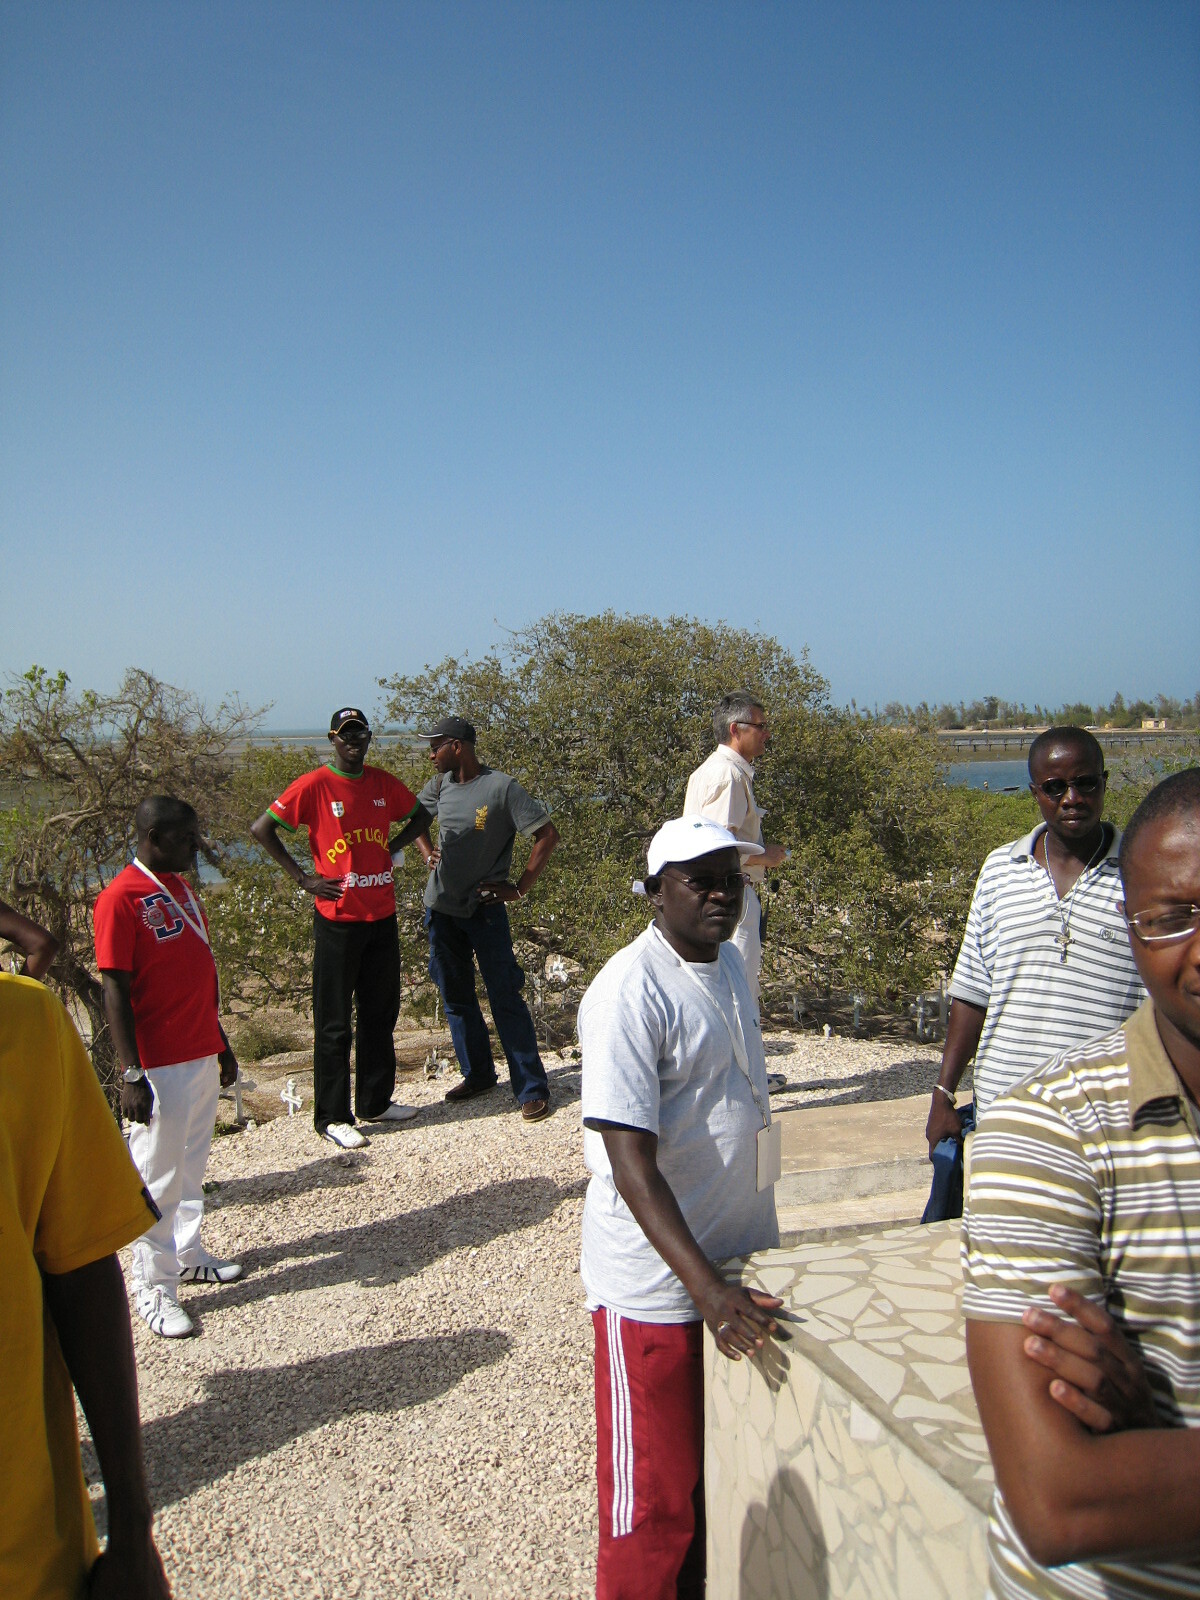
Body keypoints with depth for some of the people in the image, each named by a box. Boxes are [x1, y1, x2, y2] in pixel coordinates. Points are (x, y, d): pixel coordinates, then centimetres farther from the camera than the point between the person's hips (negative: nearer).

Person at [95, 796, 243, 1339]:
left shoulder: (180, 888, 11)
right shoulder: (121, 898, -15)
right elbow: (116, 990, -17)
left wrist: (220, 1042, 21)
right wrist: (131, 1073, -18)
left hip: (202, 1055, 8)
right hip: (159, 1065, -8)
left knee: (192, 1165, 18)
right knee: (157, 1177, 3)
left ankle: (188, 1255, 32)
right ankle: (152, 1288, 15)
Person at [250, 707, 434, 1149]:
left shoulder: (384, 783, 7)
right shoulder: (314, 786, -8)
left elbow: (420, 816, 23)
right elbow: (261, 829, -8)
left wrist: (390, 849, 7)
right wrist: (302, 878, -10)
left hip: (382, 917, 5)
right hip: (337, 919, -5)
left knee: (381, 1014, 14)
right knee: (334, 1023, 2)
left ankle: (376, 1101, 28)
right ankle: (332, 1117, 12)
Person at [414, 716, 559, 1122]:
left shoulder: (501, 788, -14)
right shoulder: (440, 784, 3)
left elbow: (547, 834, -14)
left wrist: (520, 888, -14)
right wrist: (427, 853, 6)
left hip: (485, 909, -6)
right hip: (441, 908, 6)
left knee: (505, 998, -5)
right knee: (455, 997, 14)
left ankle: (532, 1089, 4)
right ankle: (477, 1074, 31)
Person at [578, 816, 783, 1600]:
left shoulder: (730, 961, 5)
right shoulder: (631, 992, -22)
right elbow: (629, 1156, -26)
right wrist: (705, 1284, -33)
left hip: (738, 1263, 8)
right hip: (658, 1284, -8)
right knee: (655, 1497, 7)